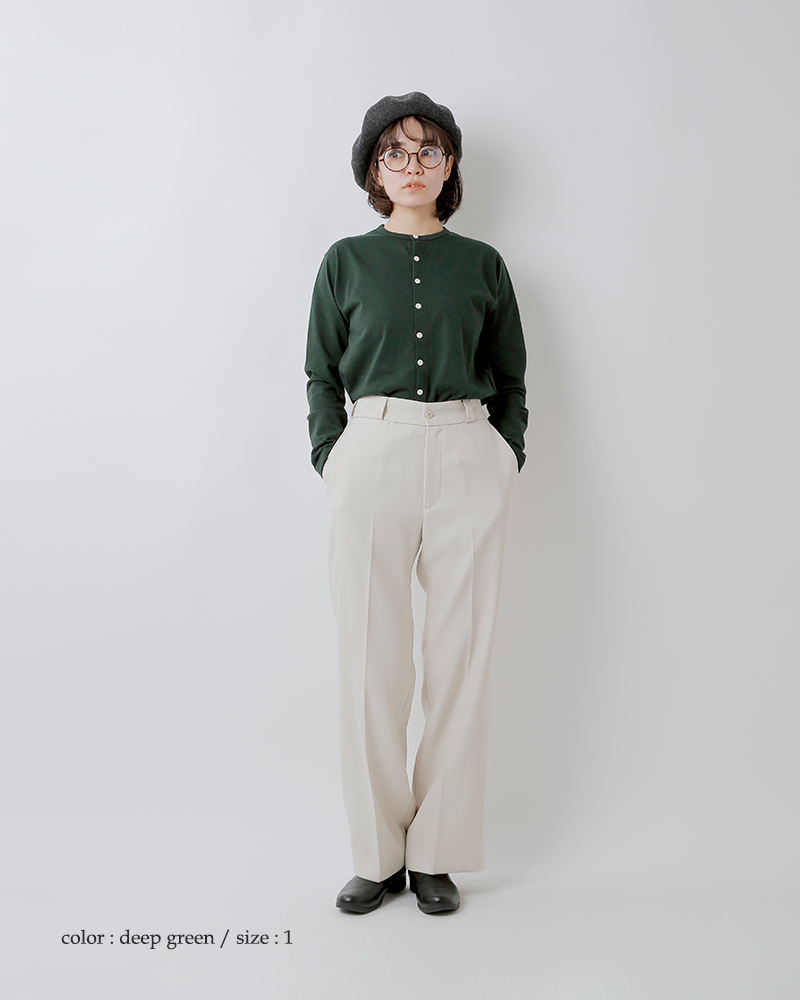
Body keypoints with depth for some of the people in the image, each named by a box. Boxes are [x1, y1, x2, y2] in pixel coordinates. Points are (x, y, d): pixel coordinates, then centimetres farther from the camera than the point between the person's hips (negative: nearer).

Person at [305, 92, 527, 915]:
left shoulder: (482, 264, 12)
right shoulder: (347, 261, 10)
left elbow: (511, 377, 16)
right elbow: (321, 374, 11)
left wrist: (507, 459, 4)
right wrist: (332, 463, 0)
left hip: (467, 459, 1)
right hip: (373, 454, 0)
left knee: (460, 657, 2)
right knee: (371, 659, 0)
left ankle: (439, 853, 16)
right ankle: (379, 853, 15)